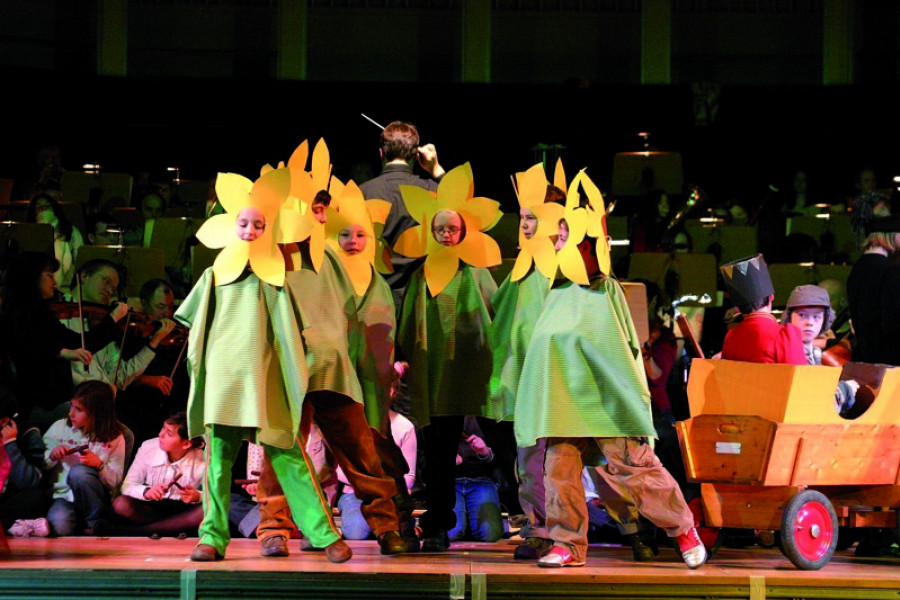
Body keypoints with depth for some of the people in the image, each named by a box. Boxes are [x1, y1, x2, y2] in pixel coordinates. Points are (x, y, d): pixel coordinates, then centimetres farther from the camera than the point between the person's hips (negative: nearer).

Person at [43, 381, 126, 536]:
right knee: (60, 526, -34)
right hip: (62, 496, 0)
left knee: (79, 471, -33)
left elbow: (115, 482, -3)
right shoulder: (59, 428, 7)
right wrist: (52, 456, -8)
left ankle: (97, 522, -14)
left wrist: (98, 465, -21)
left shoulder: (114, 438, 0)